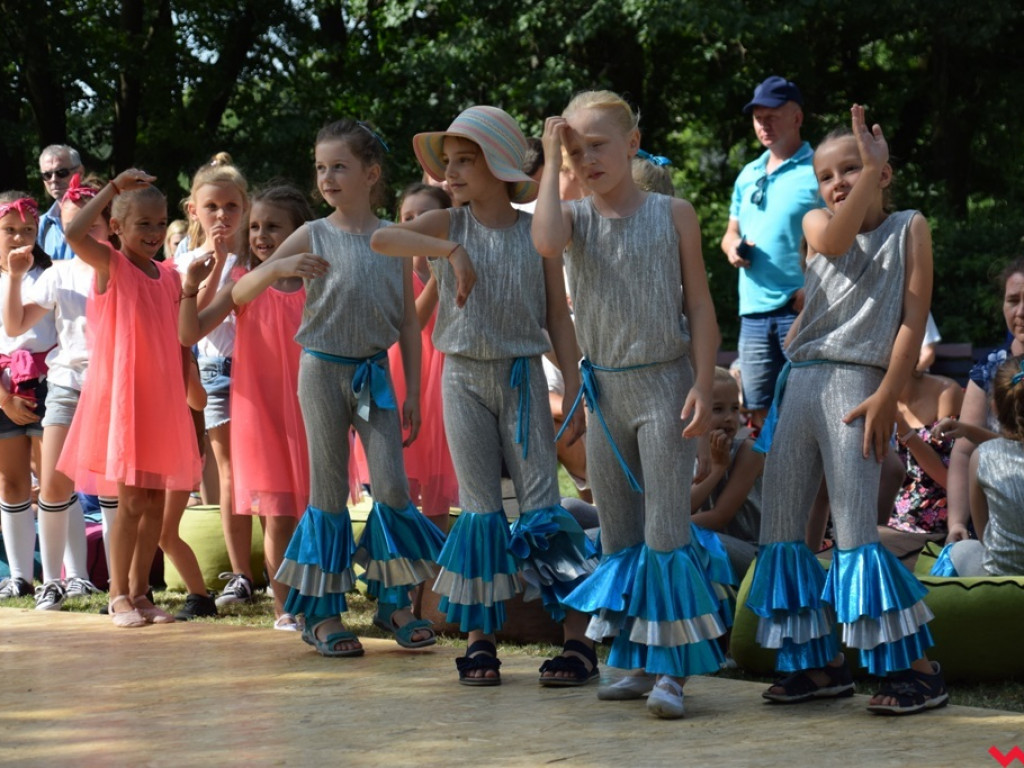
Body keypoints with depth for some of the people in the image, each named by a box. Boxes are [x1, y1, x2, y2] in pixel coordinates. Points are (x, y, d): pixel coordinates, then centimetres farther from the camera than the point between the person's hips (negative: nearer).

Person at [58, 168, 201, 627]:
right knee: (131, 499, -4)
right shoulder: (110, 264, -6)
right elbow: (73, 233, -25)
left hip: (163, 397, 6)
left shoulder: (169, 276, 11)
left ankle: (140, 592, 17)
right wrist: (114, 187, -23)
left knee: (156, 501, 7)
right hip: (121, 395, -5)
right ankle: (119, 597, 7)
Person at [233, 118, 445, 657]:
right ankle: (323, 612, 11)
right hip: (324, 369, -1)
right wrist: (279, 267, -25)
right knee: (329, 490, 3)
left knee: (392, 486, -5)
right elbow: (240, 293, -5)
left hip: (375, 371, 1)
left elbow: (408, 320, 7)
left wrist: (413, 391, 4)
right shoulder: (313, 236, -3)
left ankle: (394, 601, 11)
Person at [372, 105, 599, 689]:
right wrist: (451, 251, -30)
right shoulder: (448, 226, -1)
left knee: (541, 503, -4)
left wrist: (574, 390, -3)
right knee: (479, 508, 5)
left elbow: (558, 316, 2)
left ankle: (579, 640, -3)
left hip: (522, 376, -1)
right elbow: (381, 239, -18)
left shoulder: (537, 232, -2)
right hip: (464, 377, 1)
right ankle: (481, 640, 11)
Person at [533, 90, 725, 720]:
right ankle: (640, 662, 19)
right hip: (604, 386, 4)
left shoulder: (673, 215, -2)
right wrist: (551, 160, -14)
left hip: (664, 384, -4)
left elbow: (700, 306, -1)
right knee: (617, 537, 10)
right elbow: (546, 241, -23)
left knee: (666, 531, -9)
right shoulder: (577, 217, 3)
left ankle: (674, 669, -5)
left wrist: (702, 386, -11)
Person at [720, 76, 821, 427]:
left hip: (801, 310, -6)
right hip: (754, 312, 6)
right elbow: (731, 233, 28)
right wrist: (732, 247, 3)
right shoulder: (749, 175, 19)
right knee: (761, 415, 7)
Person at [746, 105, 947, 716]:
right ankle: (822, 663, 14)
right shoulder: (816, 223, 16)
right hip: (801, 383, 6)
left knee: (856, 533, -13)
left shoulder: (909, 227, 5)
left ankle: (918, 668, -7)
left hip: (857, 385, -6)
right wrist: (869, 172, -13)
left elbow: (914, 317, -4)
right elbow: (836, 241, -10)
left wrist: (888, 396, -13)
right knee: (782, 525, 5)